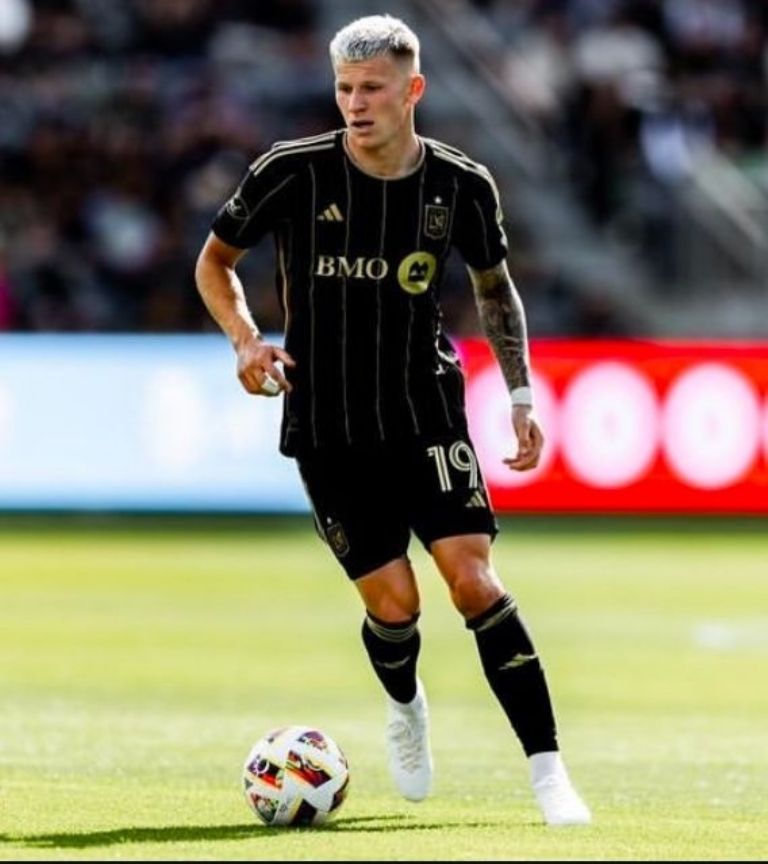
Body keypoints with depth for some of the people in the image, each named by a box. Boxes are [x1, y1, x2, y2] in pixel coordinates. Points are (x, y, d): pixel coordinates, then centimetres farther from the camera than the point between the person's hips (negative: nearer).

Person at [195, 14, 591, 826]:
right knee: (392, 600, -5)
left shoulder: (462, 186, -4)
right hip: (326, 428, 0)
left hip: (427, 412, 1)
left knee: (473, 578, -15)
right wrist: (247, 340, -11)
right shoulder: (291, 172, -9)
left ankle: (548, 772, -12)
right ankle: (404, 706, 31)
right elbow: (214, 260, 6)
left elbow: (494, 285, 14)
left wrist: (521, 393, 6)